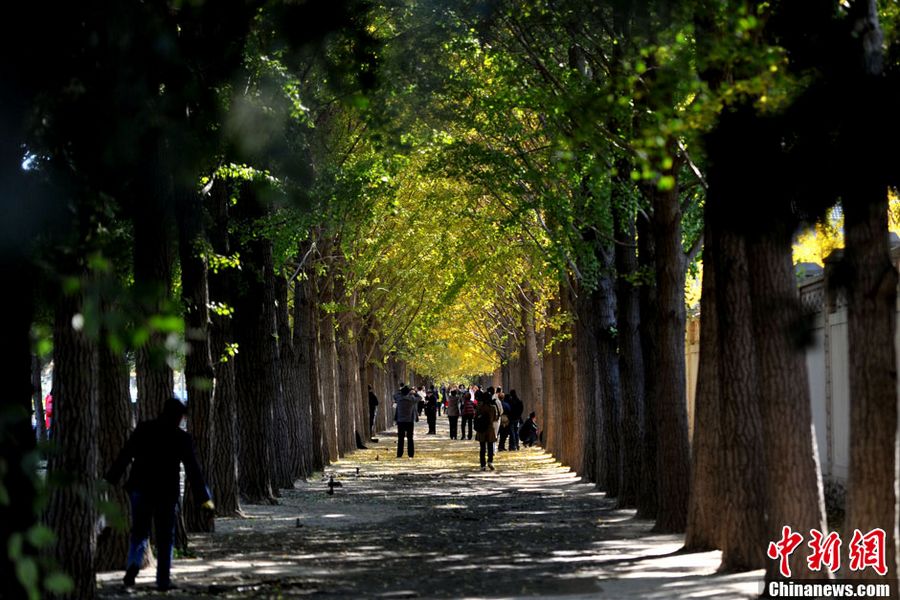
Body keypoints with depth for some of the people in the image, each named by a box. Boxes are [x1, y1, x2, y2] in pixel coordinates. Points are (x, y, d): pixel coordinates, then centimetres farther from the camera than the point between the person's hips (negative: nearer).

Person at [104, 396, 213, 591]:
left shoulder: (144, 429, 1)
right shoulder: (182, 438, -3)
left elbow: (124, 456, -1)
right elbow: (193, 470, -2)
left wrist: (109, 481, 2)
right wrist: (204, 498, 3)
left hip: (140, 489, 1)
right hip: (167, 493, -1)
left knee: (139, 533, 10)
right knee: (165, 537, 9)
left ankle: (133, 564, -16)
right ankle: (163, 579, 5)